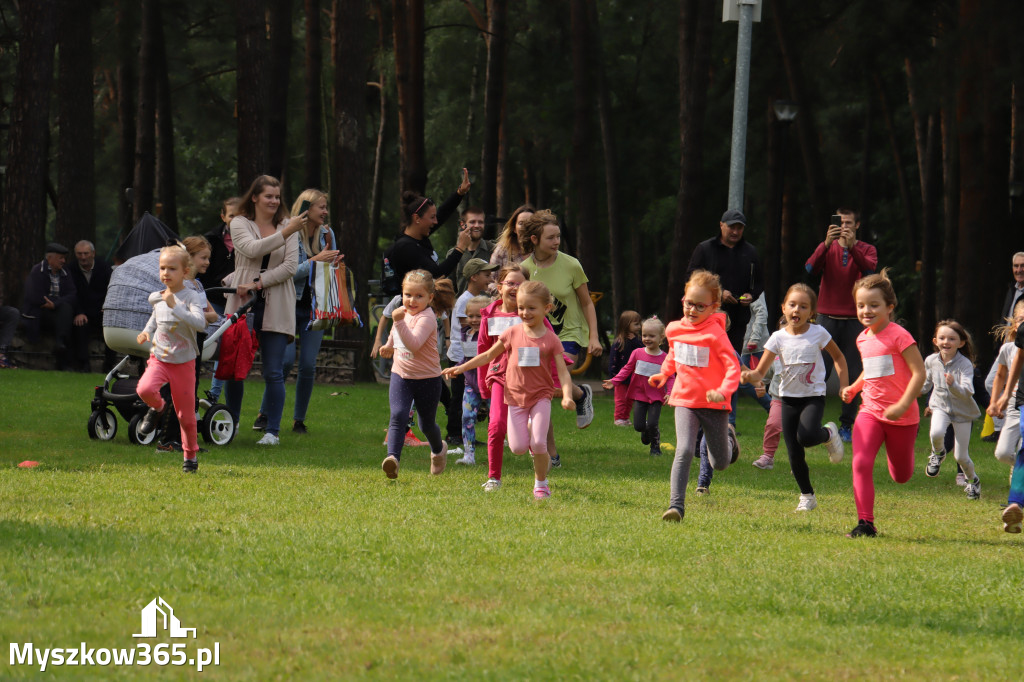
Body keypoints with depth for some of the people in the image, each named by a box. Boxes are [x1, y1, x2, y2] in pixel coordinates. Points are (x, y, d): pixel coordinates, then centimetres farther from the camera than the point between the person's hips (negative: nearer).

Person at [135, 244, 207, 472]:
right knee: (145, 389, -28)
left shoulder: (191, 297, -11)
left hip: (184, 361, -3)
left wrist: (175, 307, -33)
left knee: (186, 414, 5)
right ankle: (158, 407, 7)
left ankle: (190, 455, 25)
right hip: (159, 357, 3)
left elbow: (200, 323, -29)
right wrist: (146, 332, 8)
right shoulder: (158, 298, 4)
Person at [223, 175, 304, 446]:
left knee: (273, 373, -5)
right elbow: (253, 249, -15)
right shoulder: (239, 224, 5)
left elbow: (290, 266, -1)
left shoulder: (287, 226, 9)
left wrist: (258, 283, -11)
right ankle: (231, 425, 20)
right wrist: (286, 233, -24)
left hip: (276, 310, 0)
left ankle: (273, 431, 0)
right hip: (243, 305, 0)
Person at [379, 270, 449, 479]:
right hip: (401, 375, 5)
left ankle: (438, 449, 45)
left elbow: (414, 344, -37)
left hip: (427, 378, -5)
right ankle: (393, 457, -31)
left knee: (427, 424, 13)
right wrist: (390, 344, 30)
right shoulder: (402, 311, 3)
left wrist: (400, 322, -42)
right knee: (398, 415, -19)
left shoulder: (427, 318, -21)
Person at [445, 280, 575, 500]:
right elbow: (489, 355, 12)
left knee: (538, 443, -15)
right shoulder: (513, 333, 1)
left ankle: (541, 483, 7)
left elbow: (563, 372, -9)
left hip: (541, 396, -2)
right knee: (518, 447, -7)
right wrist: (461, 368, 7)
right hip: (516, 396, 2)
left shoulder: (551, 339, -5)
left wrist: (567, 396, -26)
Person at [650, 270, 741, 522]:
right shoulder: (675, 329, 2)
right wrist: (664, 374, 12)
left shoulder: (715, 333, -15)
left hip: (714, 405, -2)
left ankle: (727, 435, 48)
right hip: (685, 401, 2)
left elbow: (733, 367, -18)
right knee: (684, 450, -21)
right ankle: (676, 505, -21)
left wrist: (723, 391, -33)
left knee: (720, 463, 13)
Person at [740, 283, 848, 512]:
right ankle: (807, 496, 20)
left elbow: (838, 357, 10)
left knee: (806, 437, -28)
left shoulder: (818, 334, -6)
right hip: (789, 398, 2)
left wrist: (844, 385, 1)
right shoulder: (778, 338, -4)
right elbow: (760, 372, -6)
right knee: (795, 455, 0)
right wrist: (751, 376, -30)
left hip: (813, 396, -2)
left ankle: (829, 434, 6)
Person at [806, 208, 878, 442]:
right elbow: (811, 269, -9)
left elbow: (869, 270, -13)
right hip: (827, 317, 0)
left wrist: (851, 247, -25)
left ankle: (846, 425, 3)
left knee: (852, 374, -3)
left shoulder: (866, 250, 9)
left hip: (854, 320, 0)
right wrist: (827, 243, -22)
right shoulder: (827, 248, 9)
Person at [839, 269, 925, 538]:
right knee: (861, 464, -18)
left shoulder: (899, 336, -15)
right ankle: (865, 523, -14)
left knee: (901, 476, 12)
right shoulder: (863, 339, 7)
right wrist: (853, 388, 10)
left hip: (901, 416, -4)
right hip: (871, 412, 4)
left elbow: (919, 373, -17)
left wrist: (903, 405, -24)